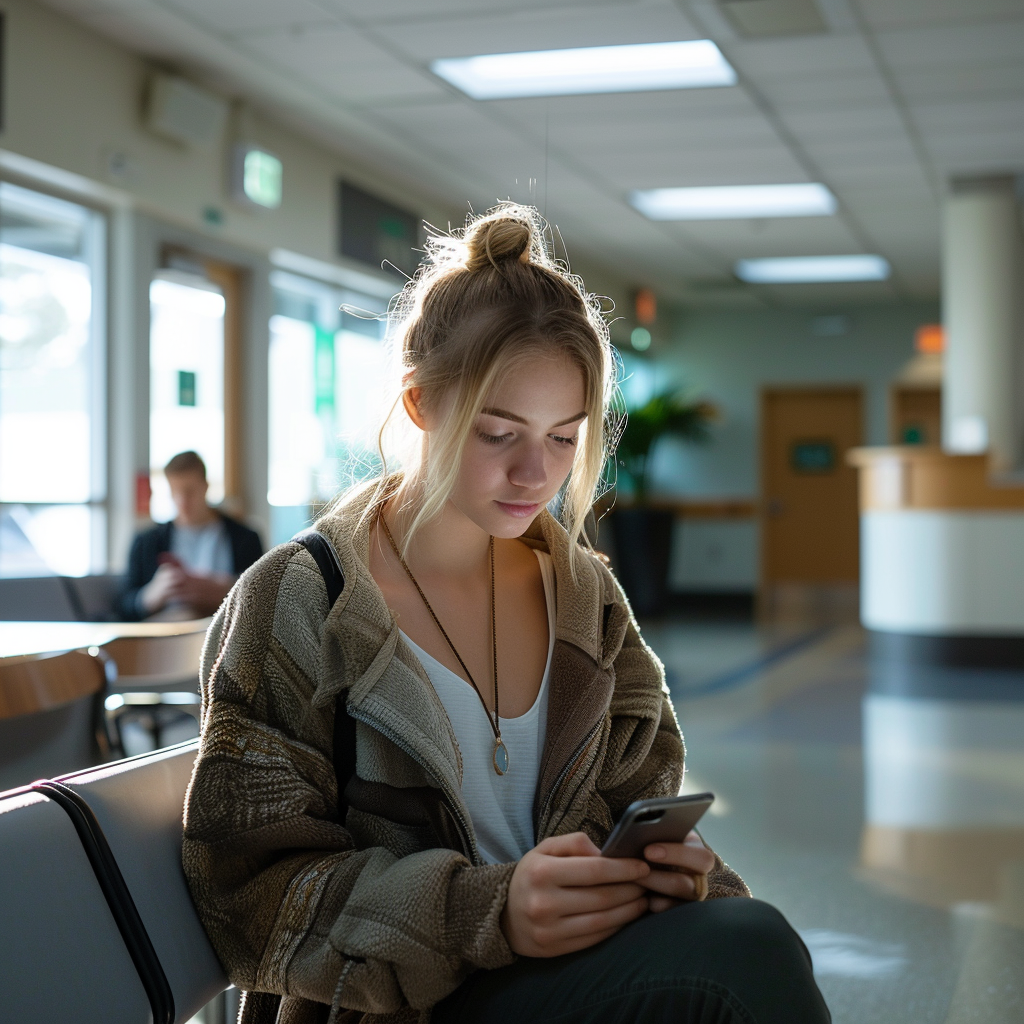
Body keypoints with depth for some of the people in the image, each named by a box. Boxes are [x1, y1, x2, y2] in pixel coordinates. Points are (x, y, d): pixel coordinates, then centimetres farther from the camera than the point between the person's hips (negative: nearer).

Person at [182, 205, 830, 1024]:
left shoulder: (585, 591, 12)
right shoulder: (292, 606, -4)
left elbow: (635, 796, 15)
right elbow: (255, 889, -9)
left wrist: (671, 863, -11)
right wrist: (488, 910, -24)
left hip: (586, 951, 6)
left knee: (747, 934, -30)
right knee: (746, 956, -32)